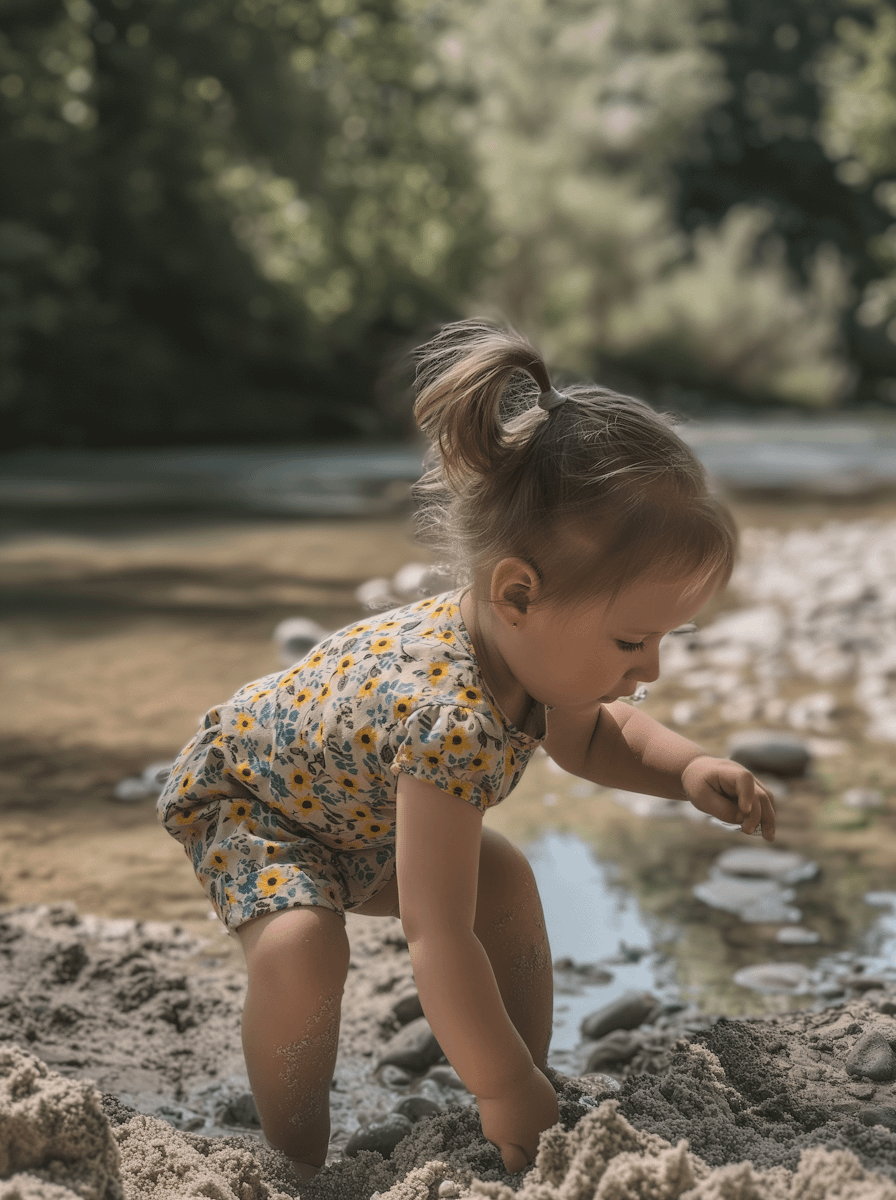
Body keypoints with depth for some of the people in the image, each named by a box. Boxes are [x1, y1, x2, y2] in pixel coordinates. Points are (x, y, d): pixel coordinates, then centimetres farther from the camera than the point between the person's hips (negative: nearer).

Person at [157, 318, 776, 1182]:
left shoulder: (525, 643, -20)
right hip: (239, 797, -8)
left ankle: (540, 1087, 15)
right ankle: (298, 1166, -8)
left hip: (359, 814, 9)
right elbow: (436, 935, -42)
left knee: (504, 880, 1)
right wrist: (505, 1094, -31)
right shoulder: (453, 720, -46)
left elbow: (589, 735, 4)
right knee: (301, 945, -30)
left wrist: (689, 770, -16)